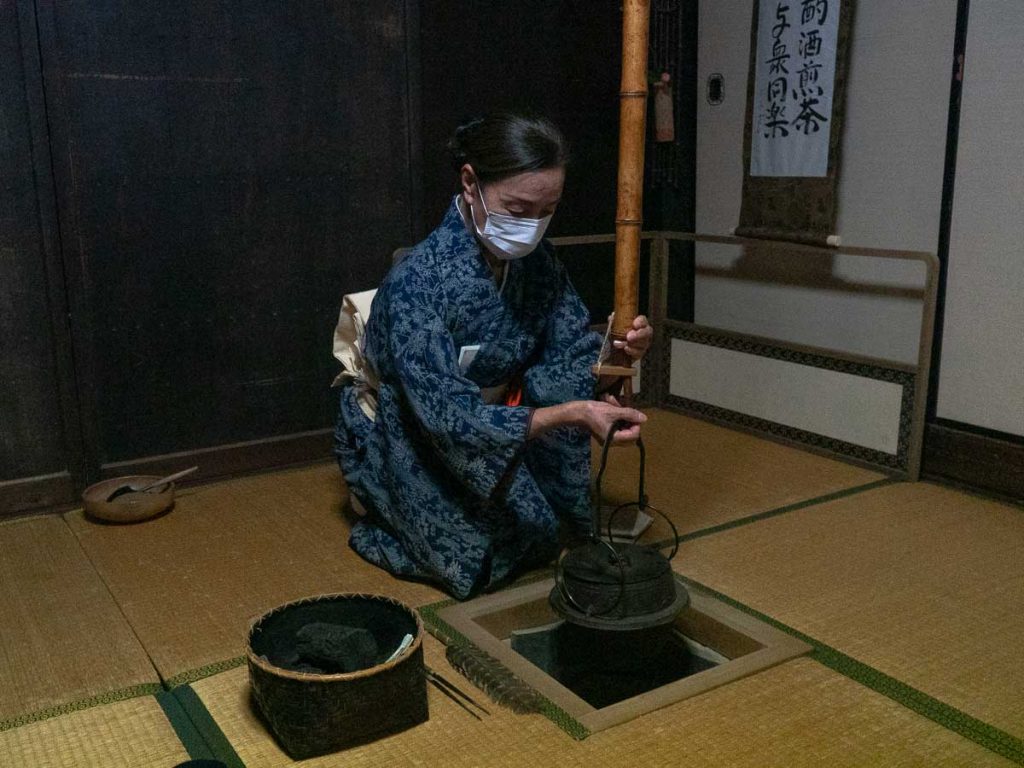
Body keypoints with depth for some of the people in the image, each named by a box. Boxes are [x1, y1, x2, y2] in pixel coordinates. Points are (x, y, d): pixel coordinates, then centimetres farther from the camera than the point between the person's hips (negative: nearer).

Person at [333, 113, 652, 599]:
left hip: (490, 416, 5)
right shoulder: (415, 283, -32)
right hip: (403, 440, -5)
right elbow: (450, 418, -36)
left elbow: (573, 355, -9)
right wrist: (573, 414, -45)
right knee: (480, 561, -13)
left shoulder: (537, 261, -13)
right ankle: (384, 512, 12)